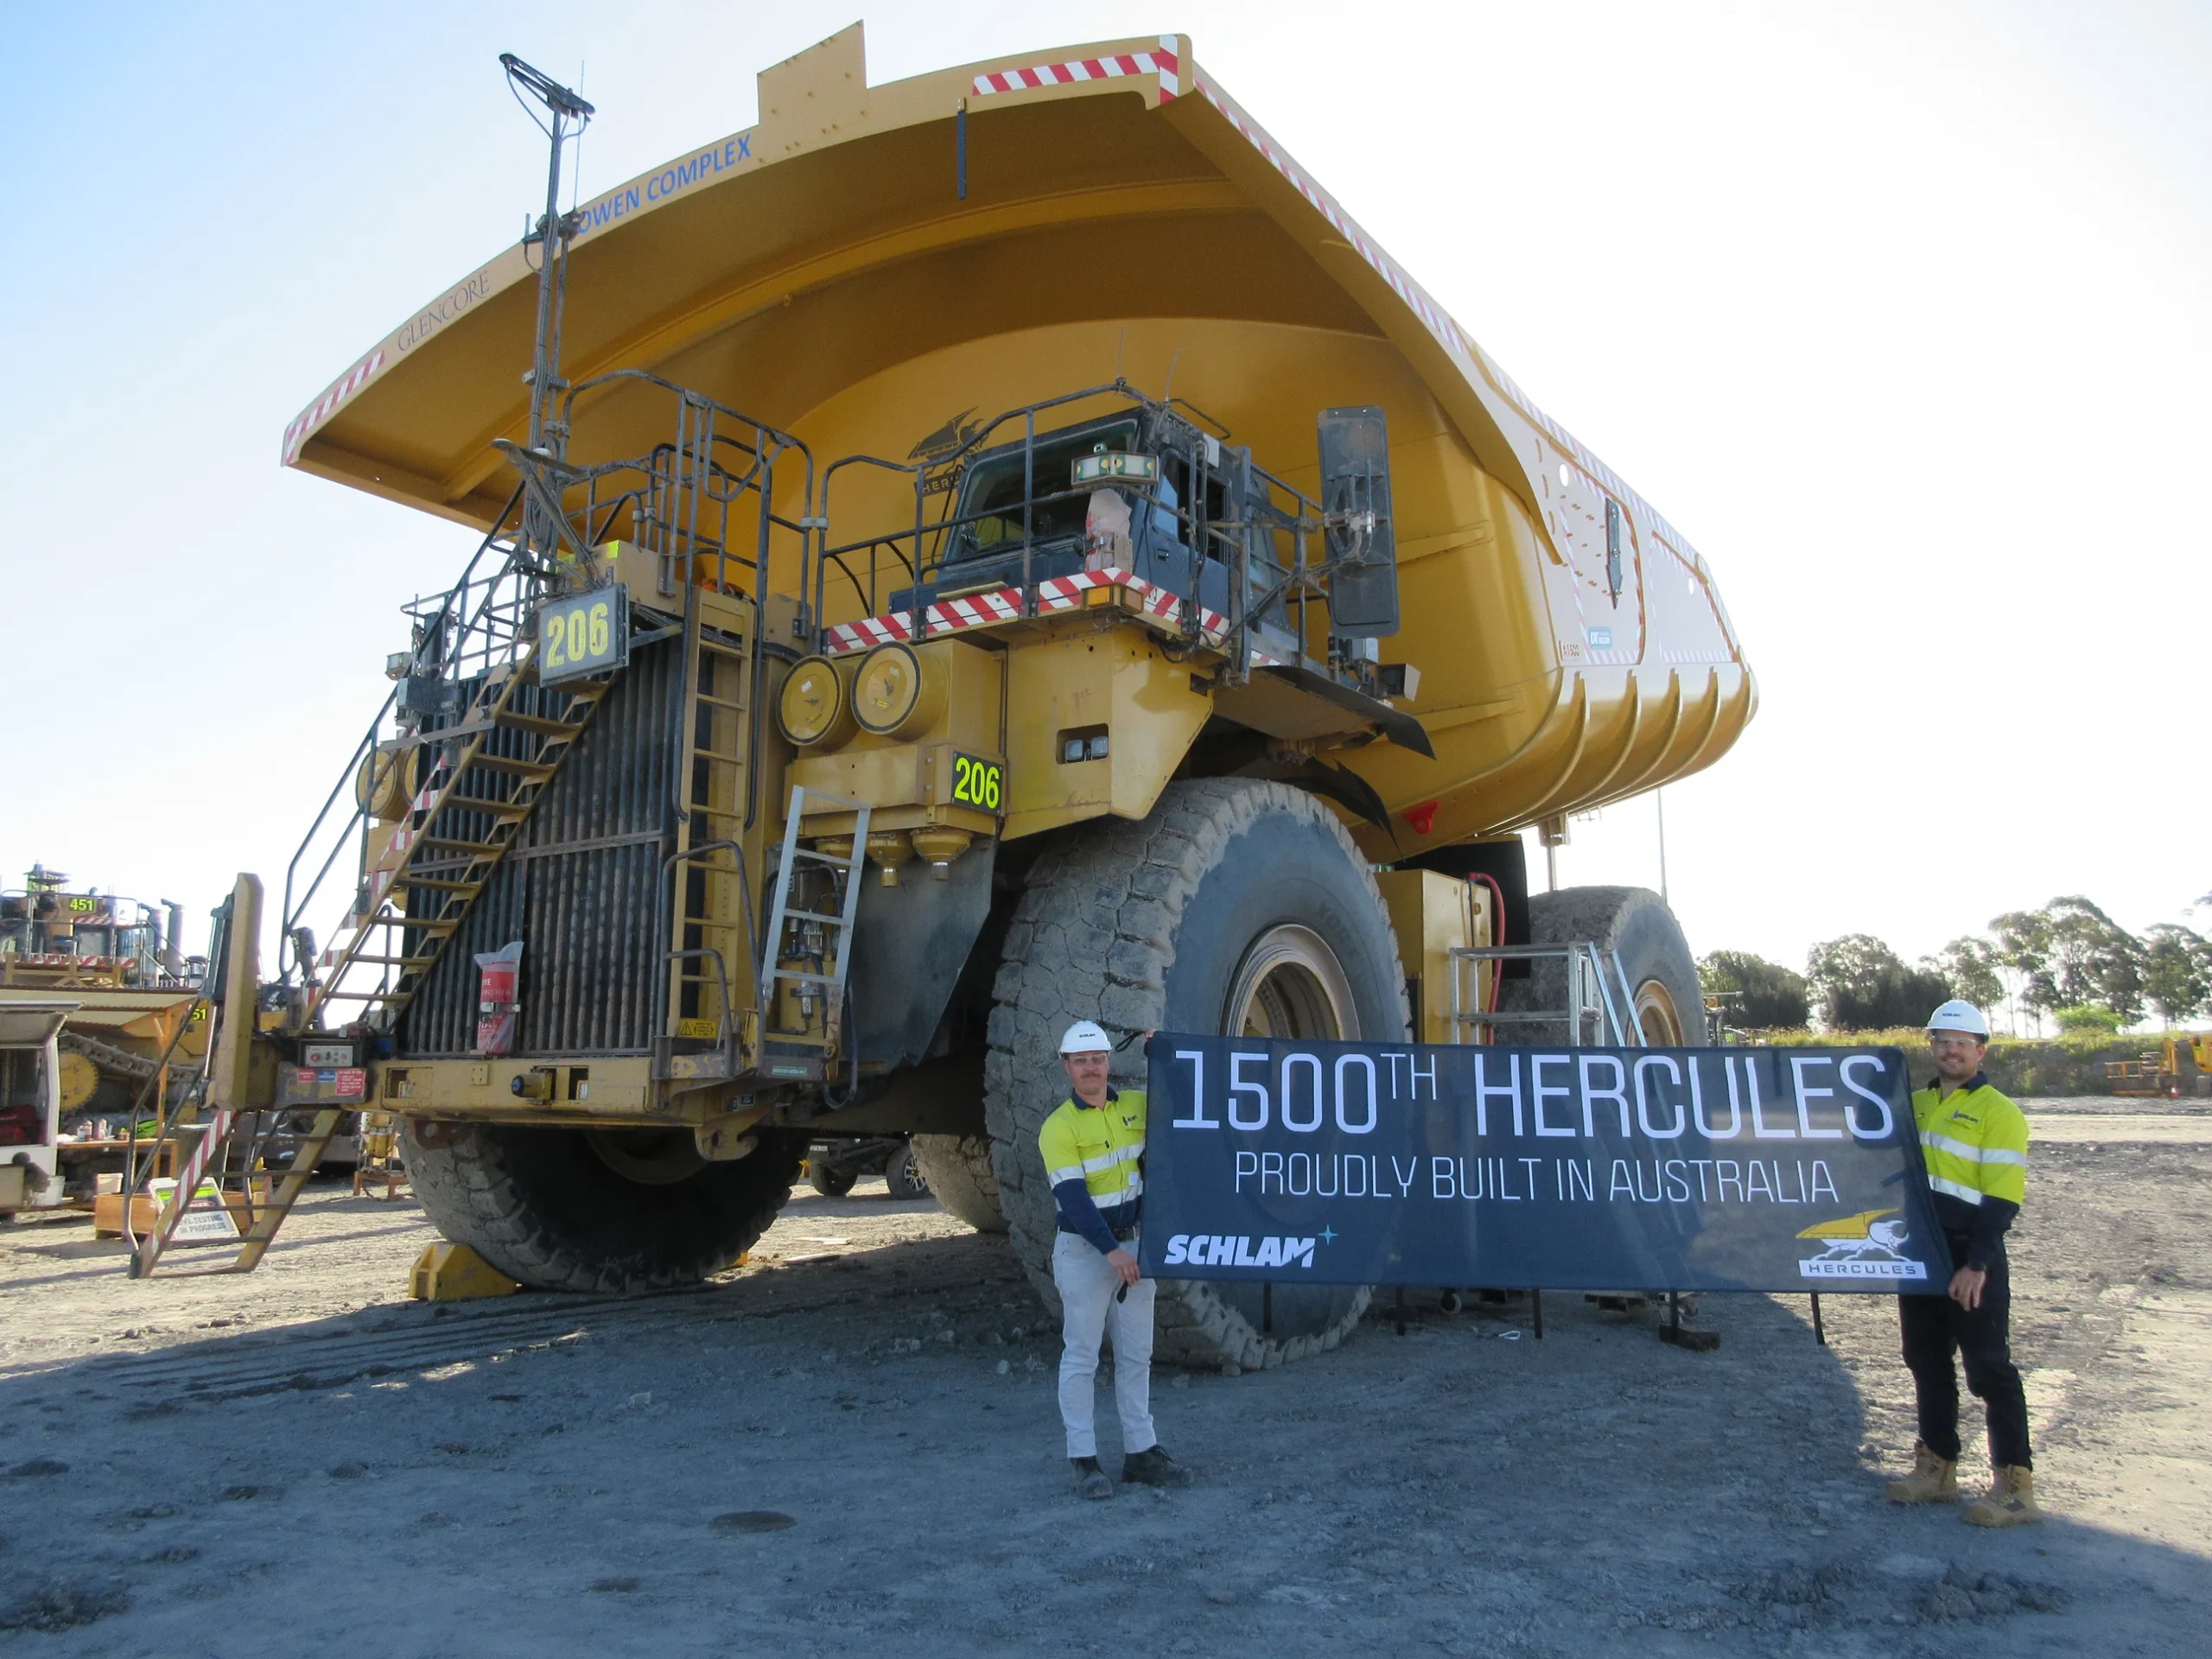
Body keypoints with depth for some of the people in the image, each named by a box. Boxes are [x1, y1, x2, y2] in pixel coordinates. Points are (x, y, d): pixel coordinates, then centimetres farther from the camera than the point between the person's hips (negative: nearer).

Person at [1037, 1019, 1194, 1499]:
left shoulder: (1136, 1106, 2)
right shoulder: (1059, 1127, -13)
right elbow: (1072, 1197, -20)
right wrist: (1111, 1250, -26)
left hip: (1133, 1242, 5)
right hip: (1084, 1249, -5)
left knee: (1136, 1354, 13)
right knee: (1081, 1356, 2)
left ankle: (1140, 1452, 23)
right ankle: (1084, 1460, 11)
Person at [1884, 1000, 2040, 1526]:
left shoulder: (1998, 1112, -7)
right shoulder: (1912, 1104, 11)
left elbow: (2002, 1199, -13)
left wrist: (1977, 1264, -18)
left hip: (1970, 1258, -6)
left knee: (1989, 1368, -1)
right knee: (1927, 1362, 13)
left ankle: (2015, 1485, 7)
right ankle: (1937, 1468, 24)